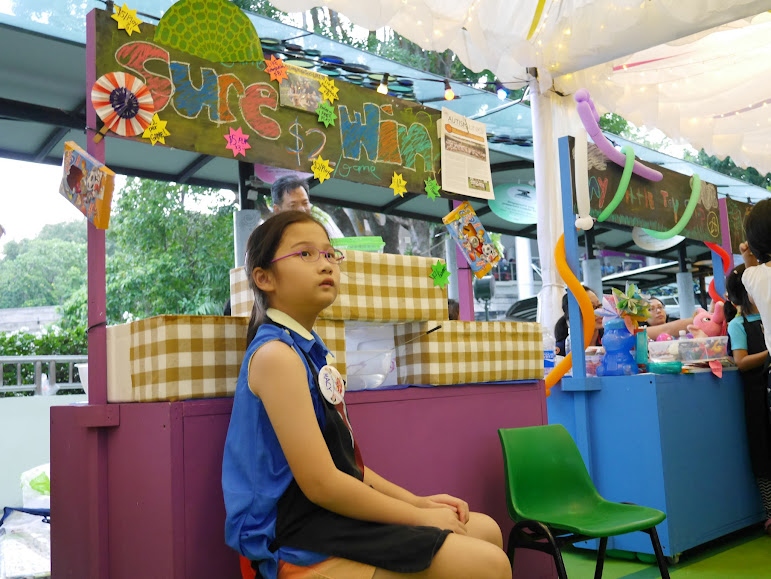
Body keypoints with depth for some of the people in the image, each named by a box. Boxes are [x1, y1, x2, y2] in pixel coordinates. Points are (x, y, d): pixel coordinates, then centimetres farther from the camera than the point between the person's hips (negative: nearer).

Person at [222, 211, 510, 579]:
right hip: (302, 541, -10)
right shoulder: (276, 354, -17)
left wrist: (415, 501, 8)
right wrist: (418, 516, -12)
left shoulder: (309, 350, 13)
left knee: (485, 531, 16)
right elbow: (321, 484, -21)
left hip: (335, 512, 10)